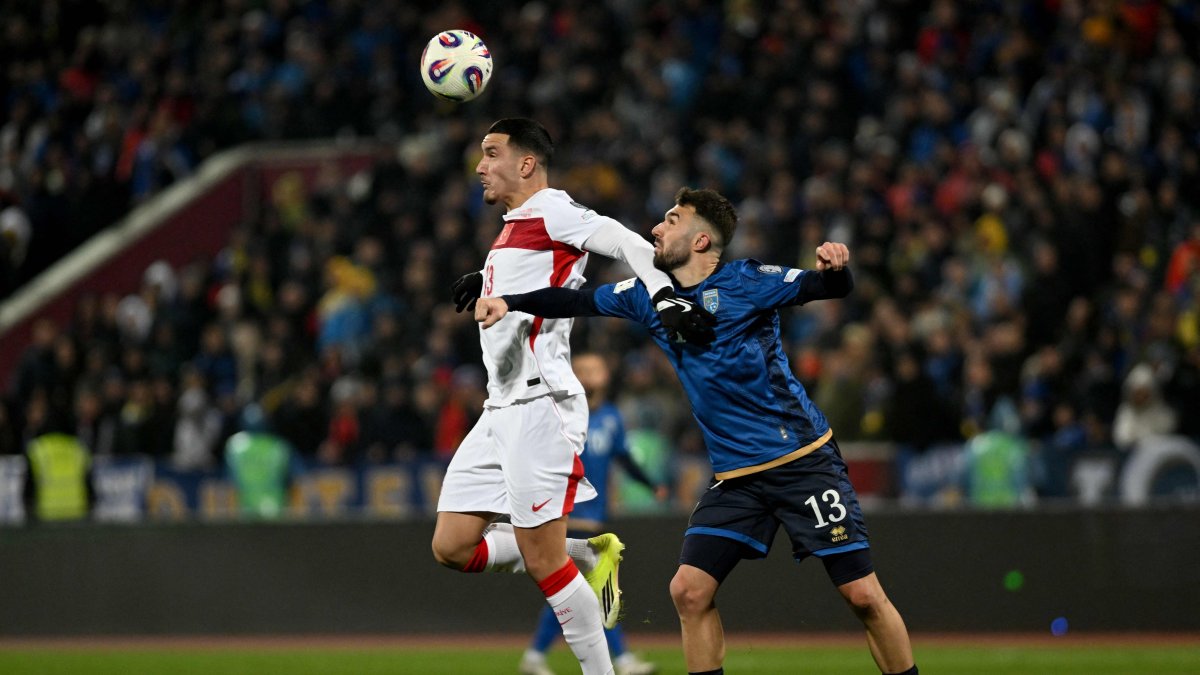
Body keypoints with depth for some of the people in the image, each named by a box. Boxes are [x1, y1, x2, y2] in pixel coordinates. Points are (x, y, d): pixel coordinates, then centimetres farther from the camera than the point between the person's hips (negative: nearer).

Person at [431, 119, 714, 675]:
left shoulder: (549, 210, -6)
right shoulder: (513, 228, 21)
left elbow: (627, 243, -19)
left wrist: (664, 297, -34)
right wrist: (487, 281, 23)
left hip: (539, 405, -10)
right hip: (500, 411, 10)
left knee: (542, 559, -10)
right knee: (452, 547, 5)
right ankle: (590, 558, 12)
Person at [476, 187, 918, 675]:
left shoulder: (745, 282, -9)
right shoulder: (649, 295, 7)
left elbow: (831, 288, -12)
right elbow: (578, 301, 14)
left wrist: (834, 267, -34)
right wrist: (509, 301, 2)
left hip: (804, 461, -5)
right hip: (735, 476, 5)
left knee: (862, 594, -8)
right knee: (689, 591, -7)